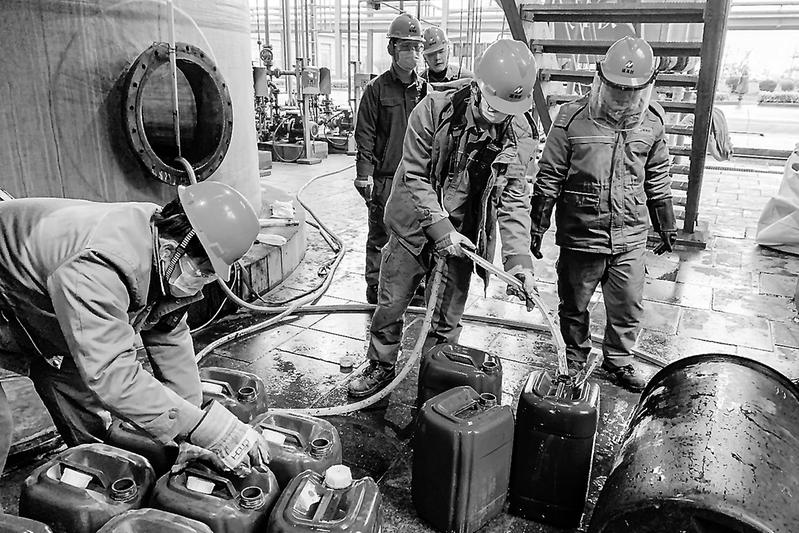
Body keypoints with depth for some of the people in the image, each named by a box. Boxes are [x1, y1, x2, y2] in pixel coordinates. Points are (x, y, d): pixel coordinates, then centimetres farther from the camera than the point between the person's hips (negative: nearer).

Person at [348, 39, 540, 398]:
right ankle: (381, 367, 33)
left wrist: (519, 259, -22)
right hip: (414, 227, -1)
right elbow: (414, 176, -15)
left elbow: (514, 199, -10)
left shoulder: (519, 135, -10)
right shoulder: (435, 110, -18)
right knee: (390, 305, 10)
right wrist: (440, 228, -23)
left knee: (446, 321, 10)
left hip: (462, 236, 2)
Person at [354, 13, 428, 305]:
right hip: (386, 176, -3)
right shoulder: (377, 88, -2)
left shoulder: (423, 89, 9)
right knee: (380, 235, 4)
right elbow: (365, 135, -4)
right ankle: (375, 288, 16)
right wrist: (364, 174, -11)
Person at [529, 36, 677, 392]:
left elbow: (657, 179, 13)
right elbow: (548, 177, -5)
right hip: (581, 234, -3)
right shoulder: (574, 118, -10)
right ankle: (573, 360, 34)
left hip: (631, 236, 3)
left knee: (628, 306, 13)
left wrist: (666, 226, 17)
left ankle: (619, 360, 36)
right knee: (574, 305, 12)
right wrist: (537, 226, -4)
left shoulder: (652, 120, 2)